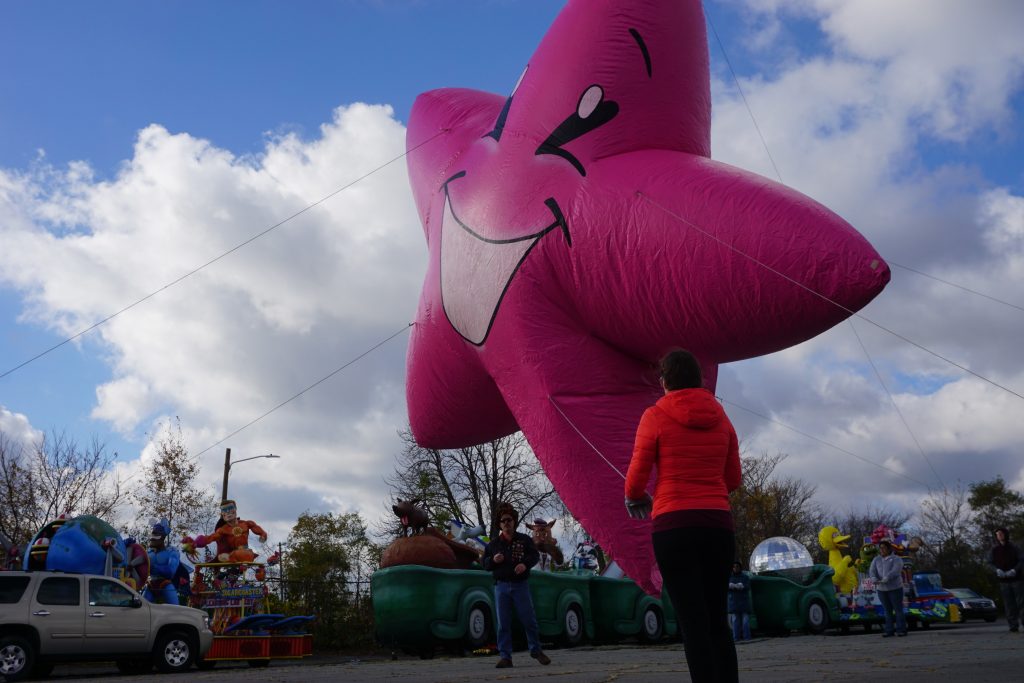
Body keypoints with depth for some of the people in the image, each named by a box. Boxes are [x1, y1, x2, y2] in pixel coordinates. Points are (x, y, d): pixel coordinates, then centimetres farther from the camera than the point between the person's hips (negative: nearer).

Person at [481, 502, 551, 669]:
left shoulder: (524, 540, 5)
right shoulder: (493, 544, 10)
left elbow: (535, 555, 1)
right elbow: (485, 564, 13)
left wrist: (525, 564, -20)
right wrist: (493, 560, -10)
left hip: (520, 585, -1)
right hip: (501, 586, 1)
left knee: (529, 620, 0)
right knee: (503, 623, 0)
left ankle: (536, 650, 19)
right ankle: (505, 656, 5)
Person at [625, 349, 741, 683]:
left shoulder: (655, 417, -2)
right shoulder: (721, 418, 11)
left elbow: (636, 480, -3)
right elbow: (733, 480, 15)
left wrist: (634, 499, 18)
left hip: (674, 526, -4)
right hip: (718, 524, 4)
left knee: (693, 622, -4)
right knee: (718, 619, 11)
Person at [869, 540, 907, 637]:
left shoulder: (897, 560, -8)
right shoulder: (876, 560, 5)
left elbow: (895, 572, -22)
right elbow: (872, 572, -6)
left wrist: (884, 580, -33)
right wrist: (875, 581, -27)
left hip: (895, 588, -4)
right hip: (882, 589, 4)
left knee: (898, 610, -1)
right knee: (887, 610, 7)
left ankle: (901, 630, 6)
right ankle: (889, 631, 10)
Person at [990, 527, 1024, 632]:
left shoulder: (1014, 548, -1)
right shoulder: (995, 549, 6)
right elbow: (991, 562, 6)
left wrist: (1014, 570, -20)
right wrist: (997, 570, -13)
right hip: (1004, 580, 2)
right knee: (1009, 604, 0)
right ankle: (1013, 625, 2)